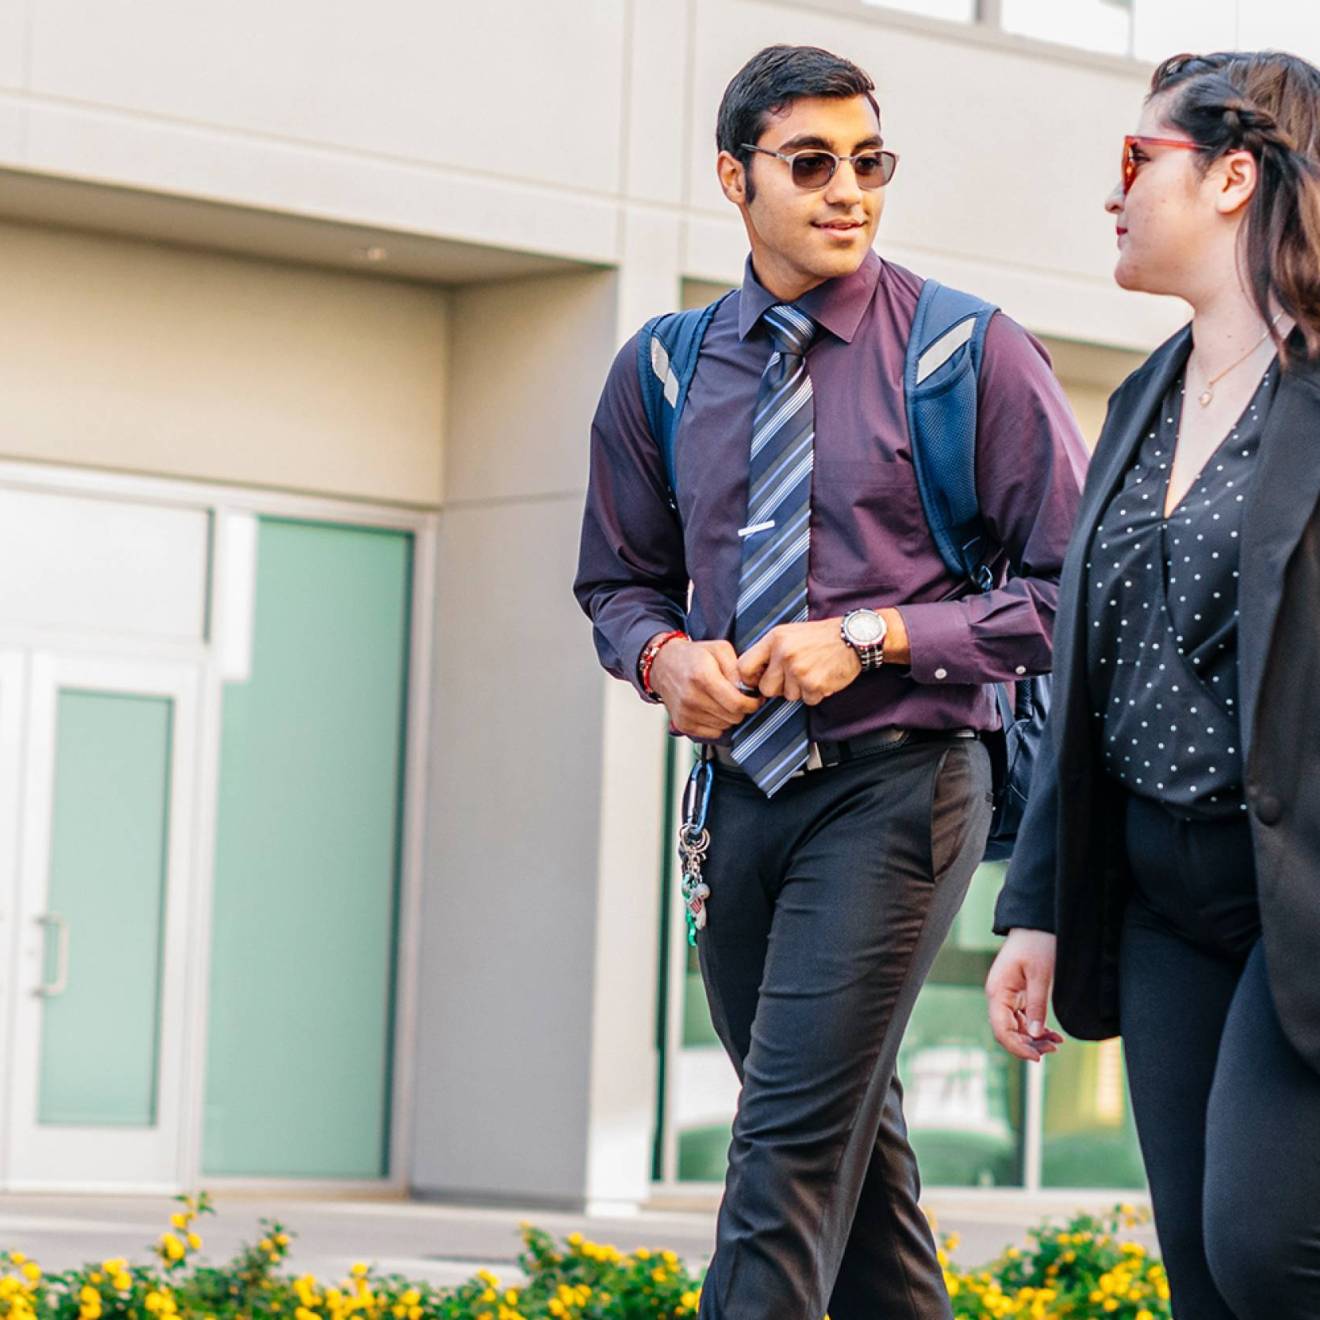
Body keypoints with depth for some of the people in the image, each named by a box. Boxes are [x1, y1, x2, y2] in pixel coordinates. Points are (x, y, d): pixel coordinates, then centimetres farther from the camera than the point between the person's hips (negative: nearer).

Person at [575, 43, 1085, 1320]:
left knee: (794, 1139, -15)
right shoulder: (662, 374, 7)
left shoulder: (969, 354, -6)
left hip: (896, 784, -5)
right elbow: (619, 580, 19)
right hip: (742, 785, 5)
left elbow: (1070, 587, -6)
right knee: (854, 1140, 15)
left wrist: (872, 638, -15)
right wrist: (665, 654, -5)